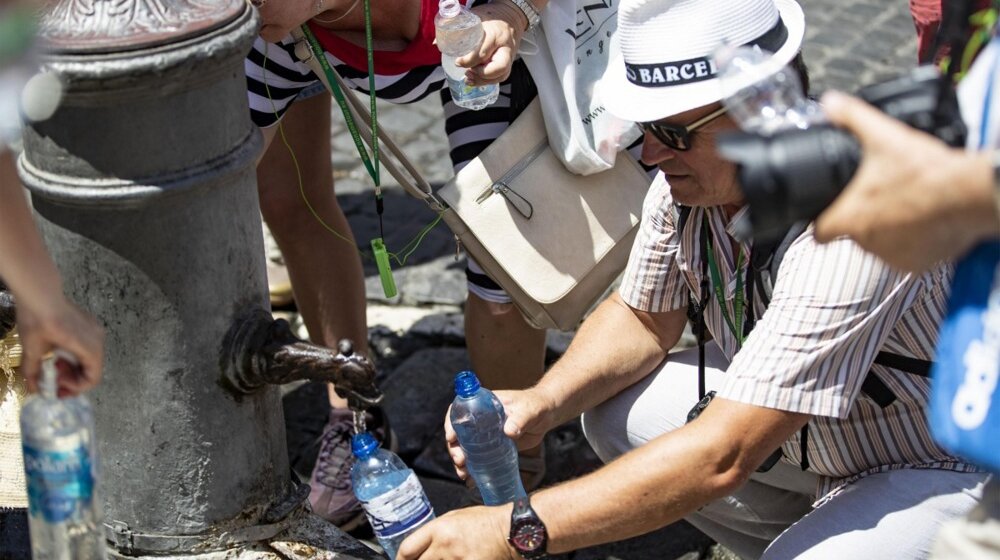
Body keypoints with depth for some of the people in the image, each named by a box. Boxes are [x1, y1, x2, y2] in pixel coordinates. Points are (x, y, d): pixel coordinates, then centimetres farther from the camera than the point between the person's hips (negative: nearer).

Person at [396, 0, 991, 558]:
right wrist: (543, 402, -15)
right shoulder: (694, 169, -12)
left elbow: (721, 458, -36)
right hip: (806, 429, 8)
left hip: (951, 469, -7)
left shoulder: (853, 217, -35)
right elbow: (642, 319, 5)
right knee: (618, 415, -3)